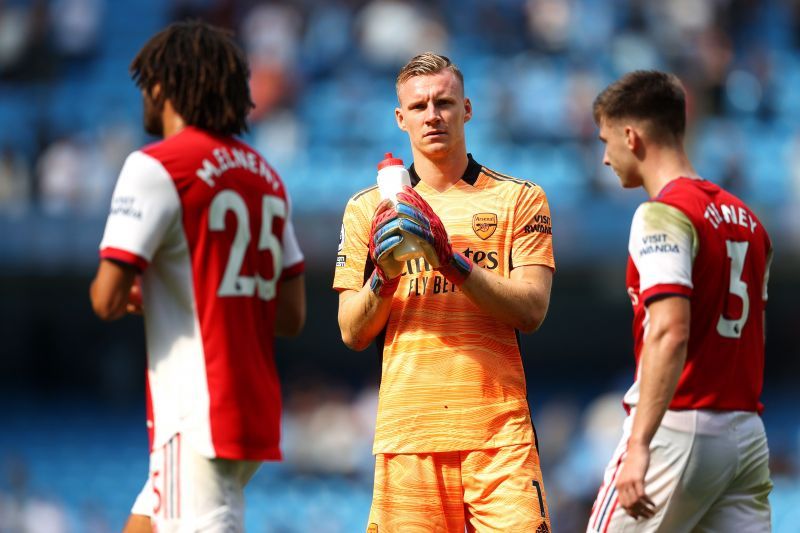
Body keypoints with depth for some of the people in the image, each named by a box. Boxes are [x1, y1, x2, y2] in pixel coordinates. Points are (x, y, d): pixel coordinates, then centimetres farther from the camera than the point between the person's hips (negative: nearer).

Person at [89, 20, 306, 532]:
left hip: (196, 418, -8)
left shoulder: (157, 167, -9)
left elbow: (108, 300, -13)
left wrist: (125, 294, 9)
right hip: (257, 409, 8)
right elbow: (292, 315, 15)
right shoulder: (266, 176, 15)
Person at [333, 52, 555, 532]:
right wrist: (384, 277, -9)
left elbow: (531, 311, -3)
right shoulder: (369, 208, 12)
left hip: (498, 433, -1)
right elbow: (352, 334, 10)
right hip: (407, 433, 1)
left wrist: (452, 259, -14)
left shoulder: (519, 199, 9)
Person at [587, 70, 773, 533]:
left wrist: (639, 445, -27)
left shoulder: (663, 215, -11)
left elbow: (670, 333, -23)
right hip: (747, 430, 8)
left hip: (678, 427, -8)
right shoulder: (746, 219, 15)